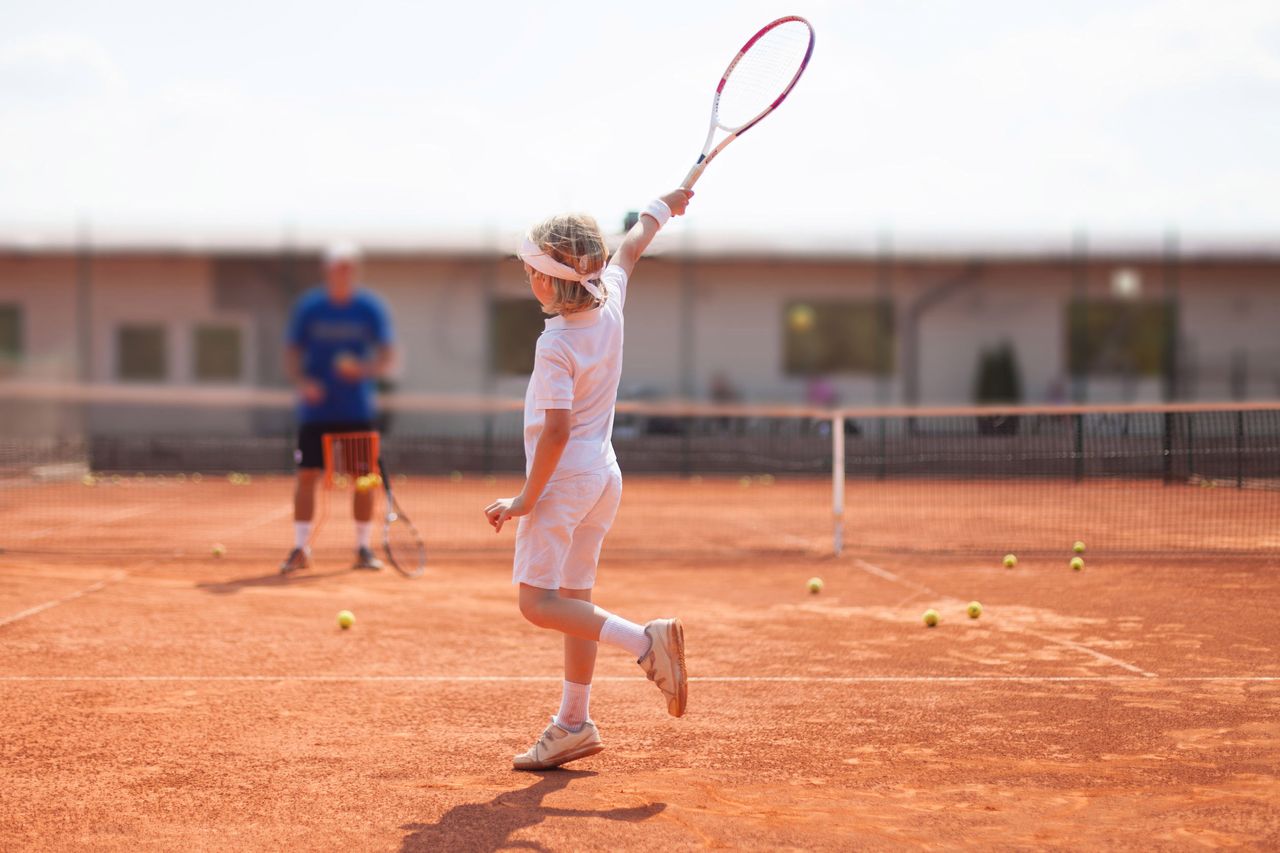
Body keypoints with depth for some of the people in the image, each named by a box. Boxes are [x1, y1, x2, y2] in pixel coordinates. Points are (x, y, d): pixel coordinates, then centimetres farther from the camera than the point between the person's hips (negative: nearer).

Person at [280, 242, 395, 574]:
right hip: (316, 409, 0)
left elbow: (385, 359, -2)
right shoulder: (308, 307, 1)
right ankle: (300, 548, 6)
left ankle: (364, 548, 12)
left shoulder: (371, 308, 0)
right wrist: (302, 382, -15)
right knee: (307, 475, -3)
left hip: (358, 411, 0)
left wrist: (364, 369, -22)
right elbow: (292, 355, 4)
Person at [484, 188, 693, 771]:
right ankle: (573, 724, 19)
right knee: (572, 598, 14)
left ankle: (645, 641, -24)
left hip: (563, 478, -9)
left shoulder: (556, 345, -21)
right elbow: (630, 247, 20)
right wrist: (660, 209, 37)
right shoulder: (610, 305, 0)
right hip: (605, 477, 9)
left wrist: (525, 500, -17)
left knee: (538, 602, -11)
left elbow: (556, 432, -24)